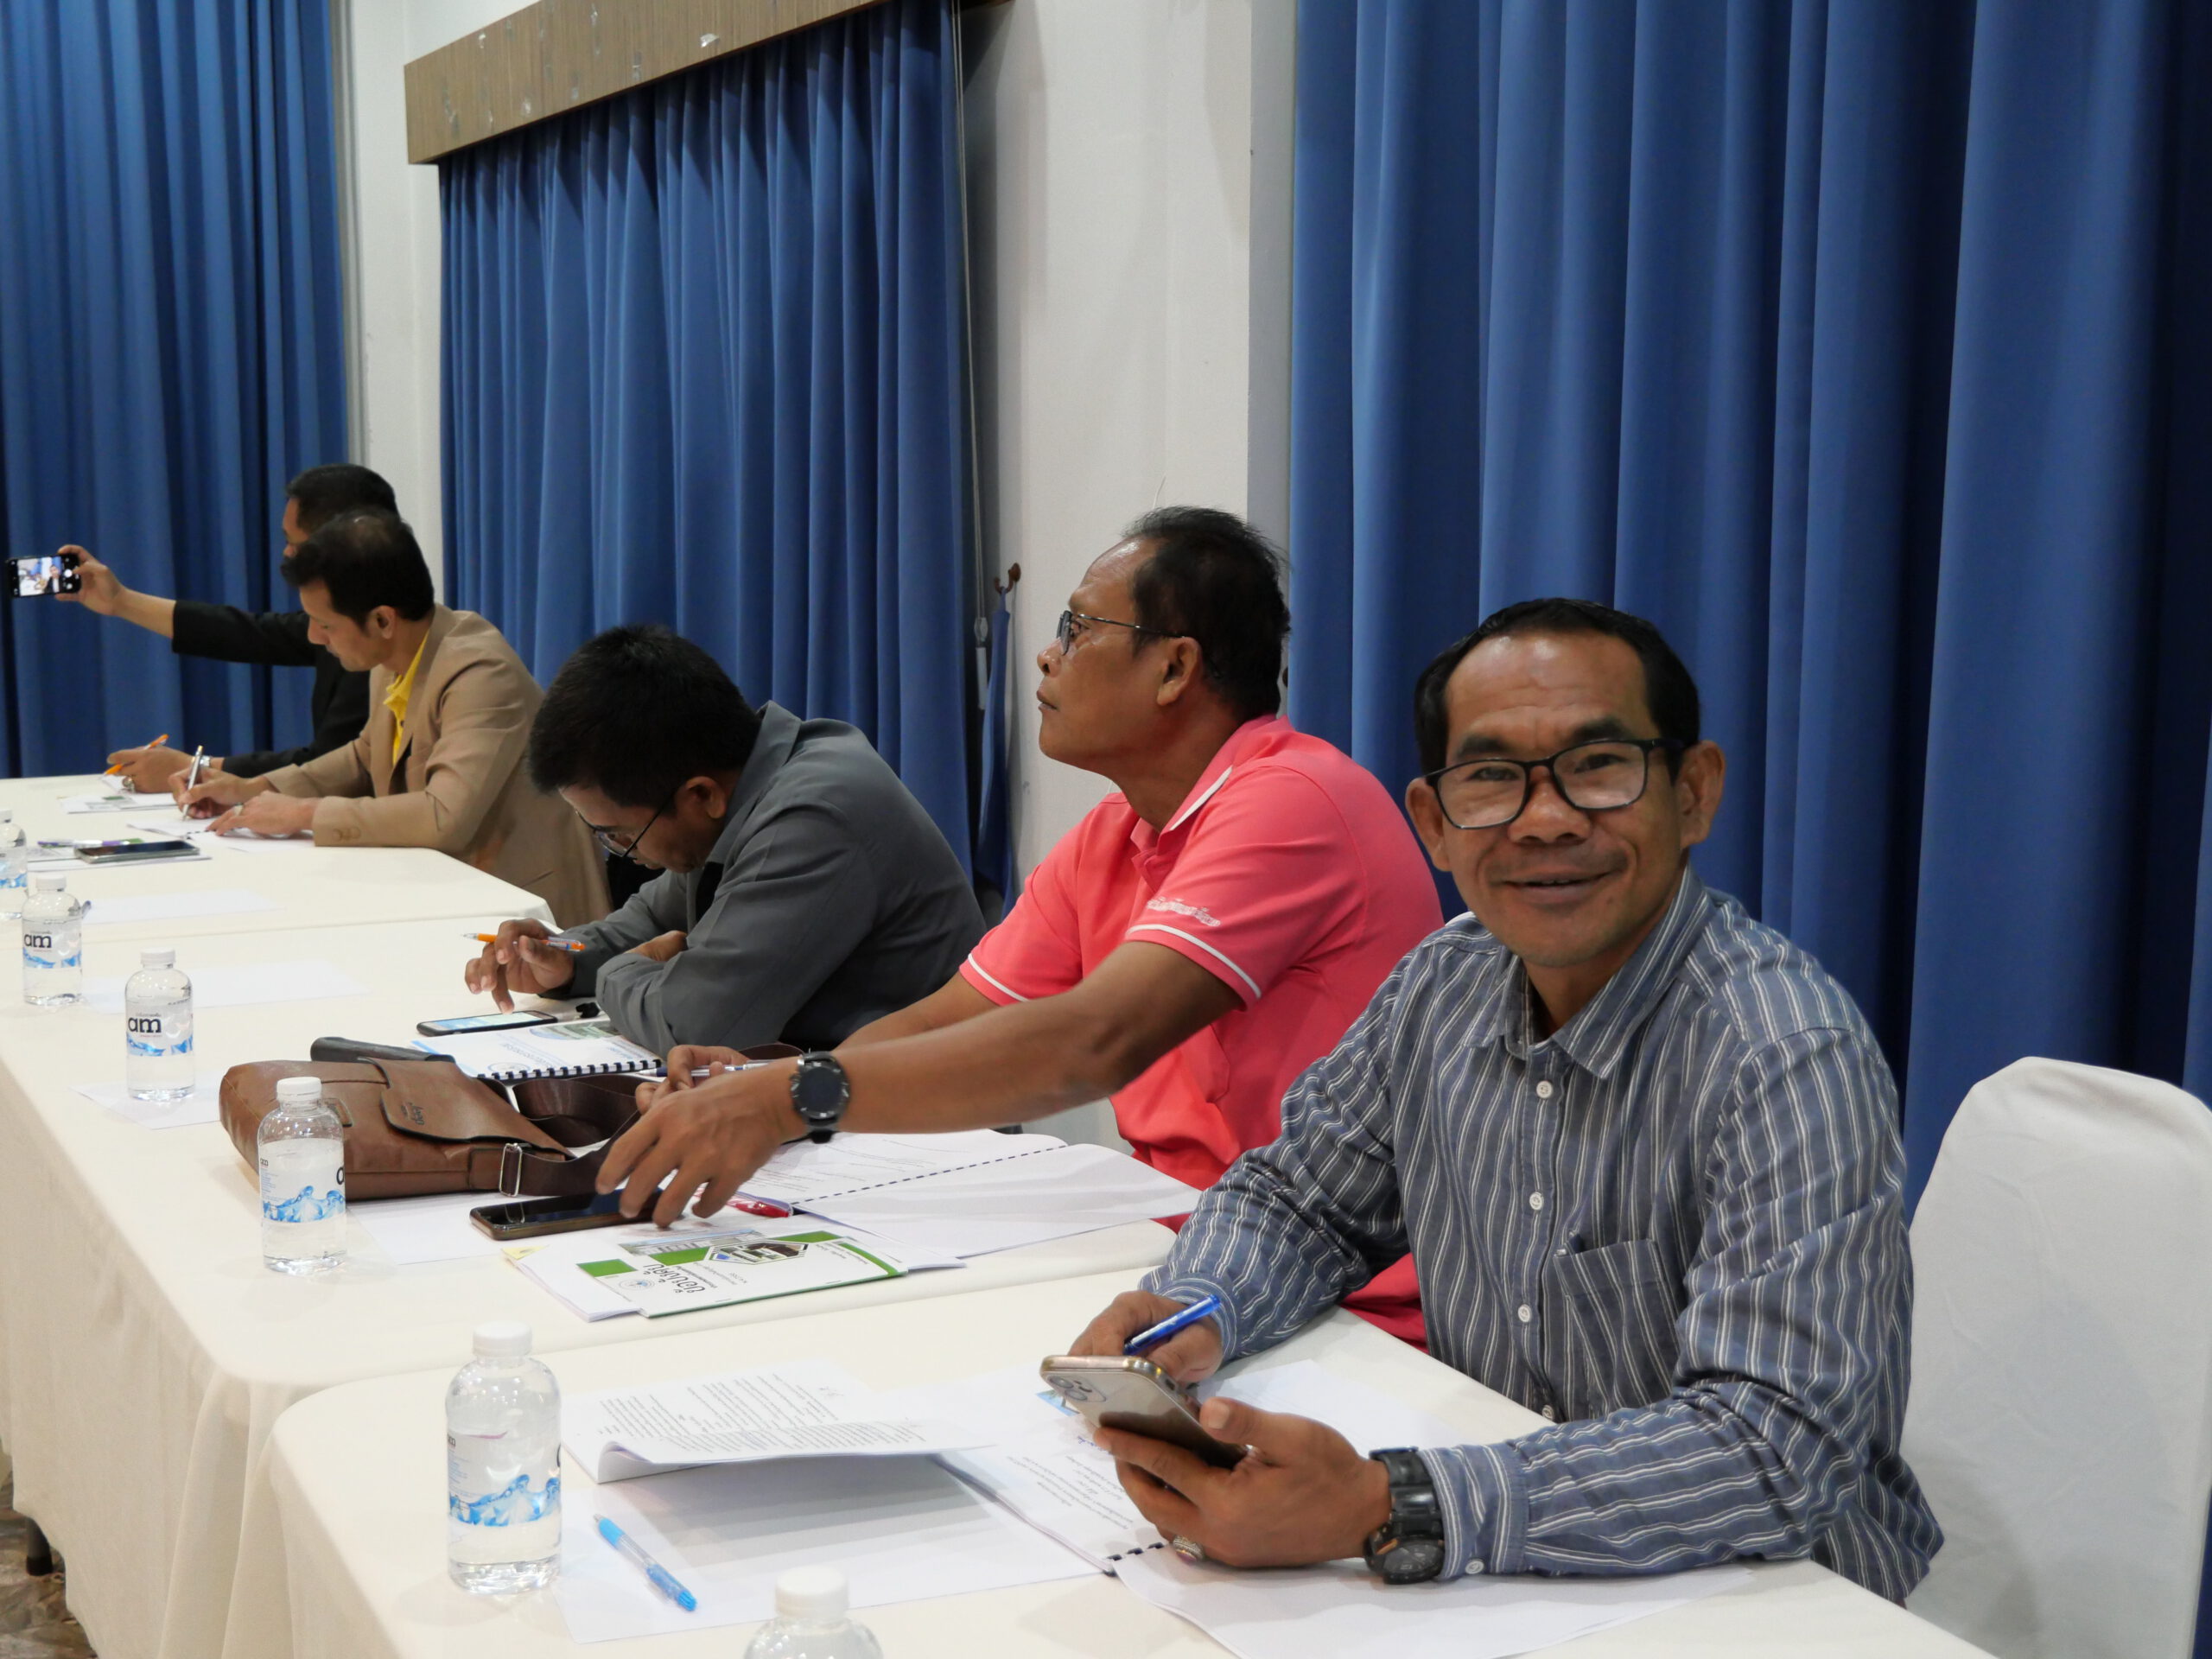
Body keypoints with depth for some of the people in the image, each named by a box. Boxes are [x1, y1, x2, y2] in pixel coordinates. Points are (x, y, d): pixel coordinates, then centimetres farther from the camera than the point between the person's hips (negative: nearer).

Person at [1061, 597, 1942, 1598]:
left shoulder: (1787, 1063, -21)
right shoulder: (1448, 983, 0)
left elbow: (1780, 1449, -30)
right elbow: (1299, 1195, 14)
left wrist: (1386, 1513, -38)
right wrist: (1195, 1310, -9)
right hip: (1502, 1587, 6)